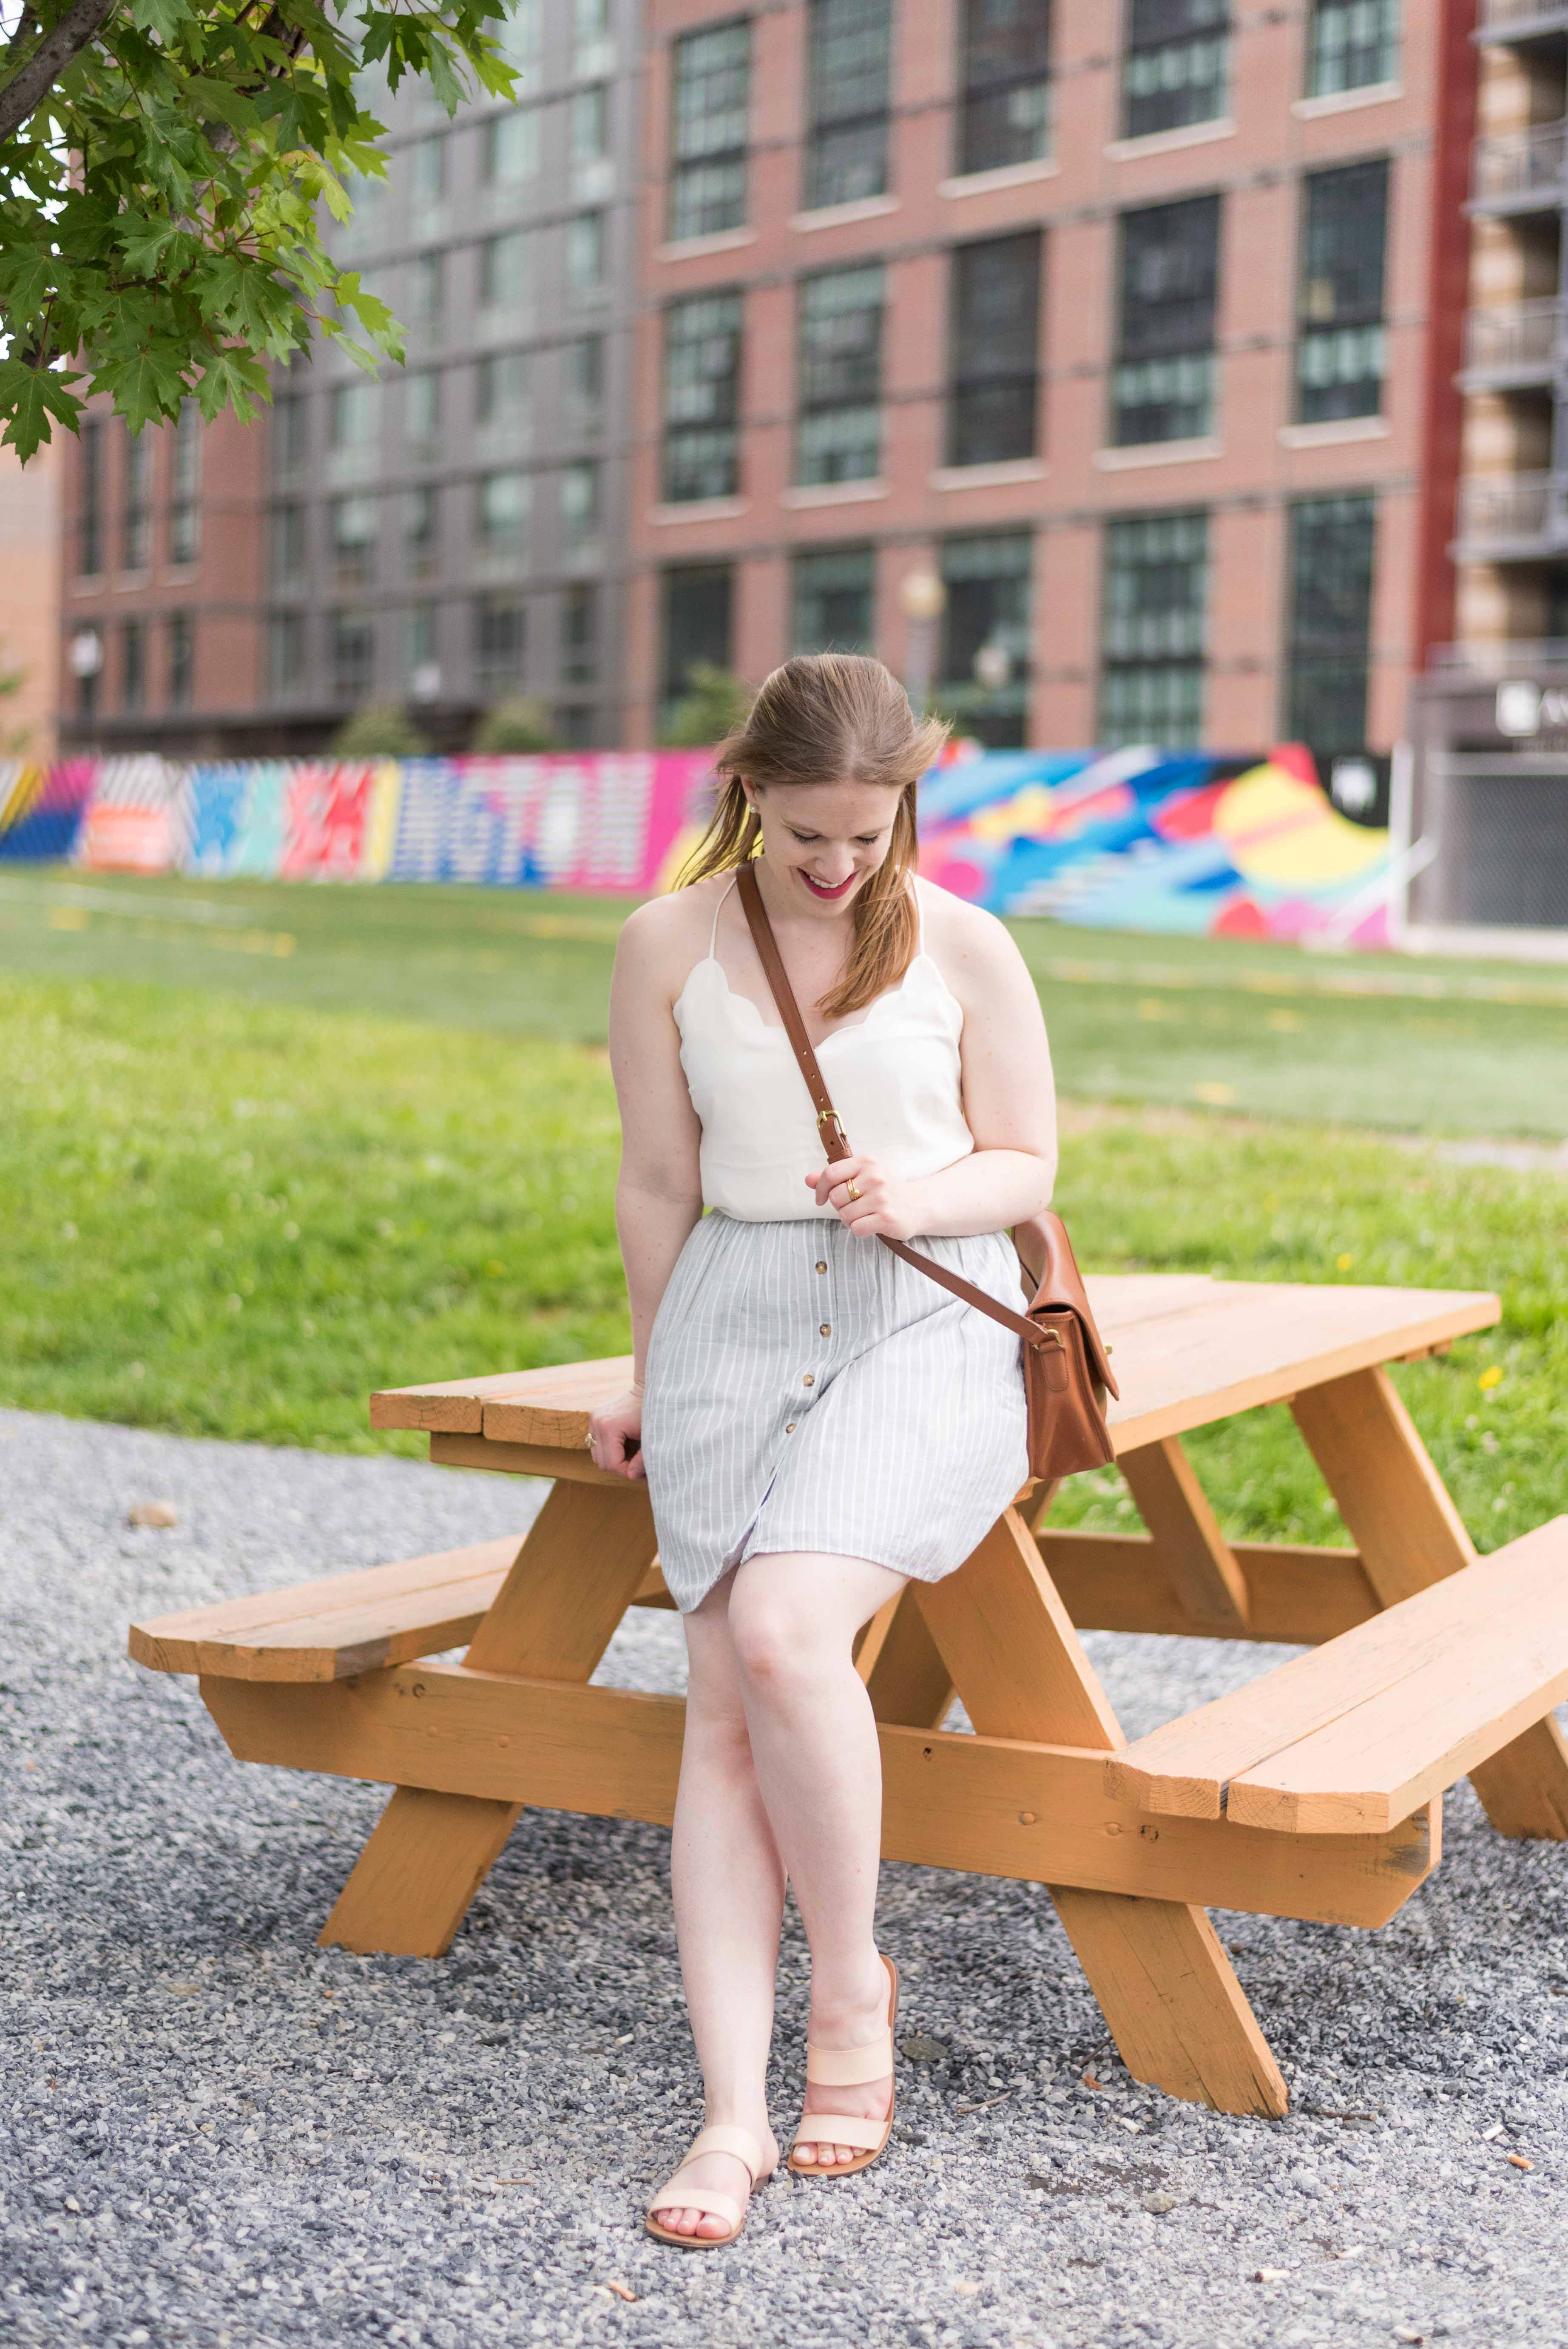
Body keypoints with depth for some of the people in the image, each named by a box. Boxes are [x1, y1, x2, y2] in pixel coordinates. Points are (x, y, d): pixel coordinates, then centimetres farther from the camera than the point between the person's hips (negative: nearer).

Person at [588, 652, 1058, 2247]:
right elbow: (659, 1187, 10)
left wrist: (918, 1196, -14)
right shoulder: (669, 945, 3)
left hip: (927, 1325, -2)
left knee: (783, 1633, -25)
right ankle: (735, 2112, -6)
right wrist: (655, 1387, 17)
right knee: (723, 1707, -7)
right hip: (738, 1322, 2)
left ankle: (852, 1983, -3)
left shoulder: (963, 949, 0)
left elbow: (1027, 1167, 7)